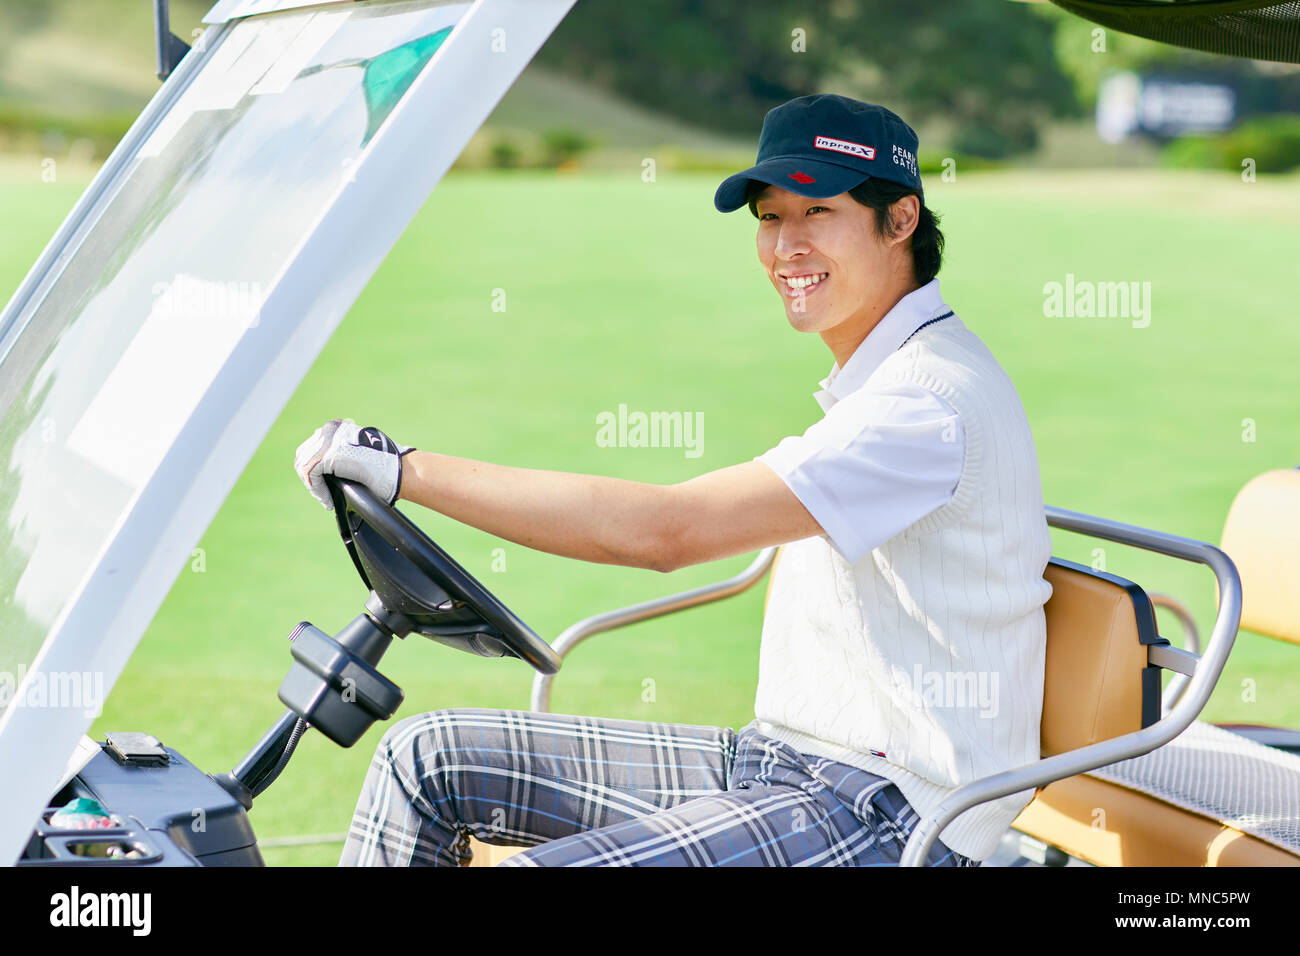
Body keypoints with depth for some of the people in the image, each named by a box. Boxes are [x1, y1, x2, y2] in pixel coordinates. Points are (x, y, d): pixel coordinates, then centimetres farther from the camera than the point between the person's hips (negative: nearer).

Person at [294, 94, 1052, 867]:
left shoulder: (934, 398, -19)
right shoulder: (876, 379, 15)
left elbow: (665, 530, -27)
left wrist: (407, 470, -23)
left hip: (891, 813, -10)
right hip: (775, 762, 10)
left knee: (539, 865, -30)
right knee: (430, 756, 2)